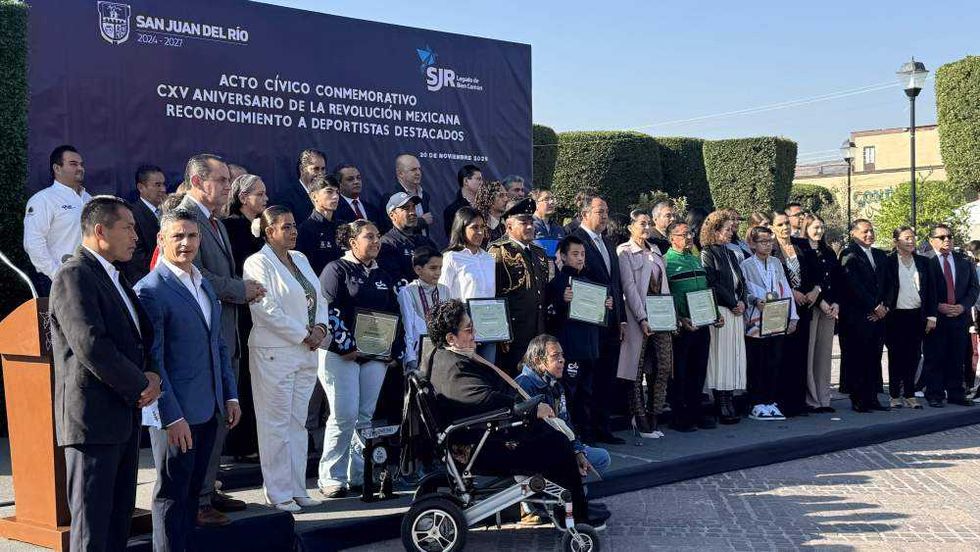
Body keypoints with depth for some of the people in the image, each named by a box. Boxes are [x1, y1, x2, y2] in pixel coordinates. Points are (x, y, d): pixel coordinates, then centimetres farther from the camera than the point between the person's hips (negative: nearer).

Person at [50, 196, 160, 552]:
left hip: (126, 414, 9)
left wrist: (151, 373, 1)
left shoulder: (114, 277, 18)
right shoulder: (74, 275, -12)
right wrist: (140, 386, -12)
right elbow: (91, 346, -22)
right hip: (93, 417, -9)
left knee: (120, 518, 14)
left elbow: (141, 335, 22)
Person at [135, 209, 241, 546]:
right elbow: (152, 360, -16)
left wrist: (230, 395, 13)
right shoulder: (150, 290, -12)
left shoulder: (204, 285, 14)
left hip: (208, 410, 7)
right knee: (171, 493, 3)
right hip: (175, 415, -7)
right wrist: (171, 417, -18)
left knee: (193, 489, 15)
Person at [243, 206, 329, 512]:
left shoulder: (300, 259, 16)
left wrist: (320, 327, -2)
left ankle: (297, 489, 18)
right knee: (277, 424, -2)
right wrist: (303, 335, -13)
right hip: (275, 352, -7)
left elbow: (319, 298, 17)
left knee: (298, 422, 11)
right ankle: (279, 493, 6)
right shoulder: (258, 263, -8)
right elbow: (266, 309, -16)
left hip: (306, 352, 7)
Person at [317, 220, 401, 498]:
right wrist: (346, 346, -16)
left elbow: (394, 314, 19)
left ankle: (360, 474, 12)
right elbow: (330, 310, -11)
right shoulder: (336, 270, -2)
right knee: (344, 415, -9)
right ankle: (331, 477, 0)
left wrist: (394, 350, 8)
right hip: (341, 355, -6)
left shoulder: (383, 276, 18)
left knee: (365, 415, 5)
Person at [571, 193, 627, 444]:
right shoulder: (574, 240, -8)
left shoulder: (608, 245, 19)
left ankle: (602, 428, 19)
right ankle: (583, 430, 7)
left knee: (607, 381, 11)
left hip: (611, 323, 8)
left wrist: (622, 319, 14)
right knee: (586, 379, -1)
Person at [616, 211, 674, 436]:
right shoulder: (624, 251, -2)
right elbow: (629, 287, -10)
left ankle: (652, 416, 11)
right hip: (638, 317, -6)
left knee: (663, 366, 1)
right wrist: (642, 319, -17)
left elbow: (664, 285, 18)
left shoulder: (655, 250, 19)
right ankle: (640, 420, 5)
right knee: (638, 369, -2)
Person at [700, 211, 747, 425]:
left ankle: (729, 404, 7)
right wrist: (732, 304, -10)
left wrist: (743, 302, 1)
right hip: (720, 312, -8)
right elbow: (713, 284, -12)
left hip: (736, 312, 8)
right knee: (721, 355, -7)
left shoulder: (730, 254, 19)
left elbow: (741, 282, 18)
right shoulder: (707, 253, -5)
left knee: (734, 356, 5)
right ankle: (722, 408, -6)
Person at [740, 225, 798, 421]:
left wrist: (792, 317, 5)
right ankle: (757, 404, 4)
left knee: (775, 363, 5)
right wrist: (755, 301, -24)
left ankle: (771, 402, 12)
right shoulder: (746, 265, 0)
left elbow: (786, 291, 11)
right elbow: (743, 291, -4)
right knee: (757, 364, -1)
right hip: (756, 322, -4)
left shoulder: (776, 263, 13)